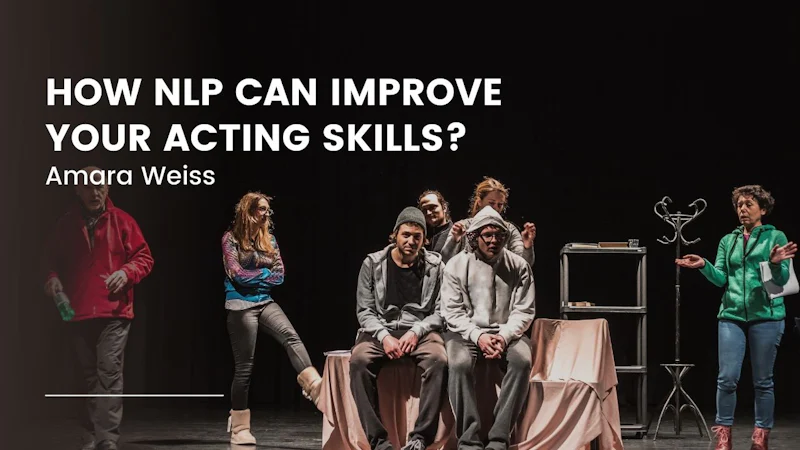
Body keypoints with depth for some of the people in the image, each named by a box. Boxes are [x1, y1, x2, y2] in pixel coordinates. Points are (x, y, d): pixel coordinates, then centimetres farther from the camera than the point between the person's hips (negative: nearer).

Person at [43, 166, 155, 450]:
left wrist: (126, 272, -15)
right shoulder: (66, 225, 8)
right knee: (90, 377, 11)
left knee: (109, 374, -12)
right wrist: (53, 277, -3)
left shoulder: (121, 221, 2)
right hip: (77, 312, 3)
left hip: (113, 312, -3)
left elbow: (144, 257, 4)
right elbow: (53, 260, 18)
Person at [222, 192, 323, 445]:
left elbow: (279, 275, 5)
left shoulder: (269, 239, 10)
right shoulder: (231, 238, -4)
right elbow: (237, 274, -13)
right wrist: (264, 273, -3)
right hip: (241, 305, -5)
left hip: (265, 302, 5)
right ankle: (239, 429, 7)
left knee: (291, 337, -23)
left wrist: (253, 277, -6)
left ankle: (314, 386, -41)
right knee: (244, 366, -1)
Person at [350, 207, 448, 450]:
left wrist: (416, 332, -14)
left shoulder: (434, 266, 6)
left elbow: (440, 311, 3)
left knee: (438, 360, -35)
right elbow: (364, 311, 4)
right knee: (359, 360, -33)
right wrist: (383, 336, -13)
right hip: (380, 330, 0)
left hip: (420, 331, 0)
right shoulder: (373, 263, 6)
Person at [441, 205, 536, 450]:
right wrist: (478, 336, -18)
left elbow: (524, 311, 0)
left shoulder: (518, 266, 2)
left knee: (522, 361, -31)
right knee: (459, 364, -34)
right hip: (467, 331, -1)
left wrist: (504, 336, -17)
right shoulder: (457, 265, 0)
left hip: (506, 332, 1)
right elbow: (452, 312, -4)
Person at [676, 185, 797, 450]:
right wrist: (704, 266, -11)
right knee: (727, 378, -3)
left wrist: (776, 263, -24)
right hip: (732, 315, 3)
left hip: (766, 316, -2)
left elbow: (782, 280, -3)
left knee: (763, 381, 4)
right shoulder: (728, 241, 13)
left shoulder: (776, 237, 3)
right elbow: (721, 279, 6)